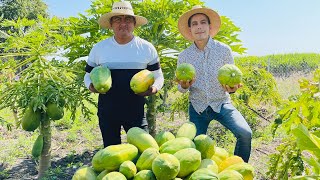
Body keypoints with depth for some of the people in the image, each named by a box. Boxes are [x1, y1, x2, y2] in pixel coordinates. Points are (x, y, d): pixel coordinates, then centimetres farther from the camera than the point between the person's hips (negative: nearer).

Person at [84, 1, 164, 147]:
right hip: (107, 110, 2)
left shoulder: (147, 48, 1)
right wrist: (91, 86, -10)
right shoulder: (99, 48, 4)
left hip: (136, 109, -1)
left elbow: (158, 76, 8)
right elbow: (89, 75, 13)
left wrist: (154, 88, -14)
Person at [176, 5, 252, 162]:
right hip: (197, 107, 2)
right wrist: (184, 86, -19)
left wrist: (232, 88, -23)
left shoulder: (223, 50, -7)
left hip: (221, 103, -1)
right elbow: (182, 89, 5)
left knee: (245, 133, -22)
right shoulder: (184, 56, -3)